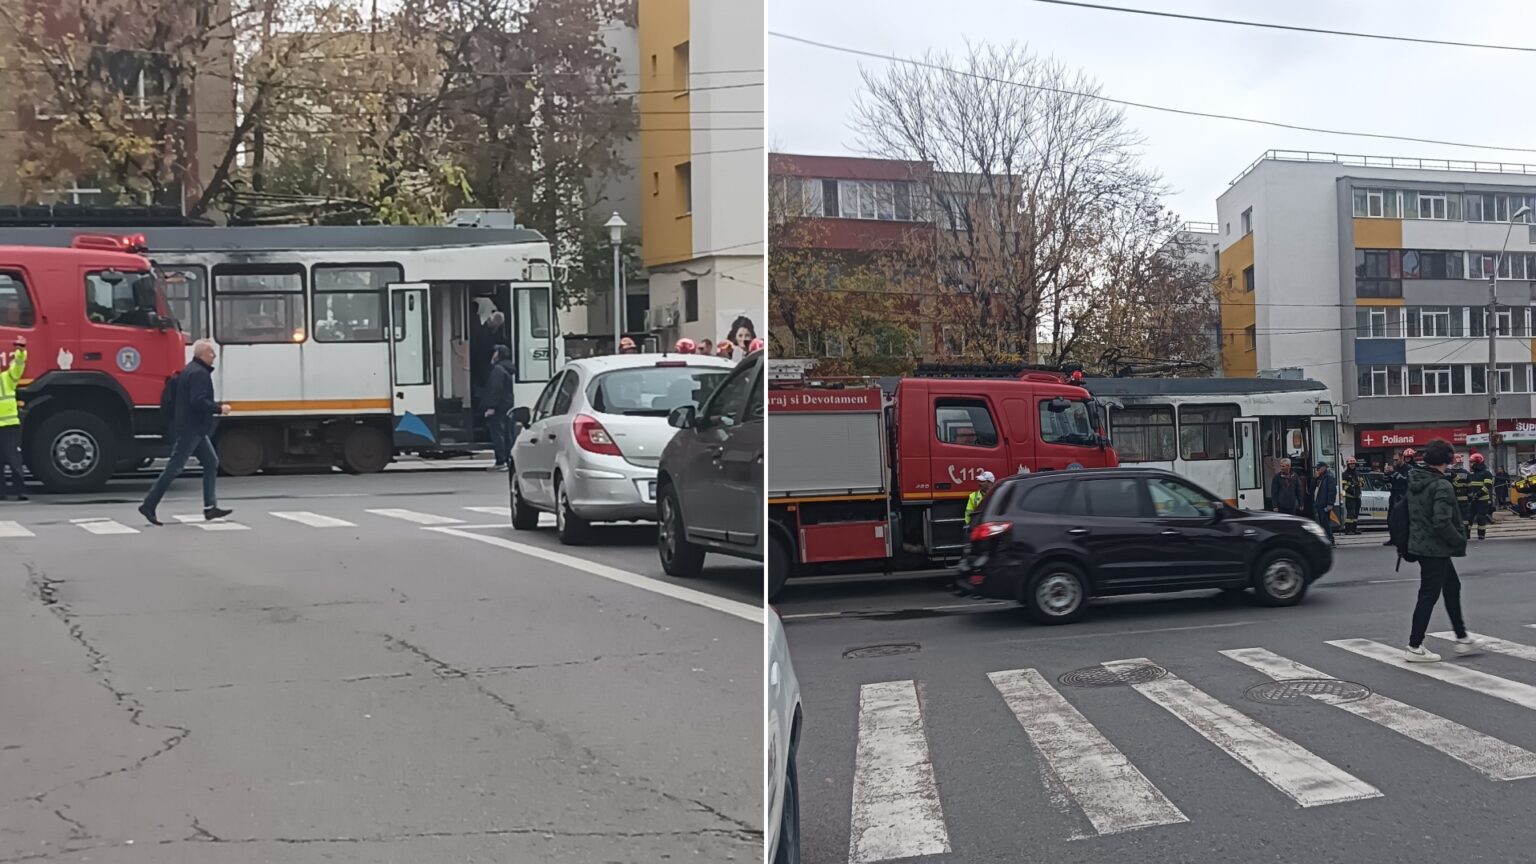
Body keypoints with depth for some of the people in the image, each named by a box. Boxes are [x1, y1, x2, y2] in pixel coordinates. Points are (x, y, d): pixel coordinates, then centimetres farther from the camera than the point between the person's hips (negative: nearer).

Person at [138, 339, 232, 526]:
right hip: (191, 428, -11)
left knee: (211, 462, 11)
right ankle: (149, 505, -1)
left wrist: (216, 406, 14)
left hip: (193, 428, 11)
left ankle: (210, 507, 10)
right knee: (174, 468, -6)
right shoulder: (199, 373, -16)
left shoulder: (190, 370, 17)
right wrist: (219, 409, -16)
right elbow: (198, 401, -26)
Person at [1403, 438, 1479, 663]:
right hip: (1436, 549, -9)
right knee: (1429, 595, -1)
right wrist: (1461, 541, -12)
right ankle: (1415, 647, 5)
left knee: (1452, 587, 21)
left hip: (1420, 544, 9)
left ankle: (1462, 639, 30)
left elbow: (1408, 512, 14)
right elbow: (1442, 523, -28)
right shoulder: (1442, 486, -21)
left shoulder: (1414, 482, 5)